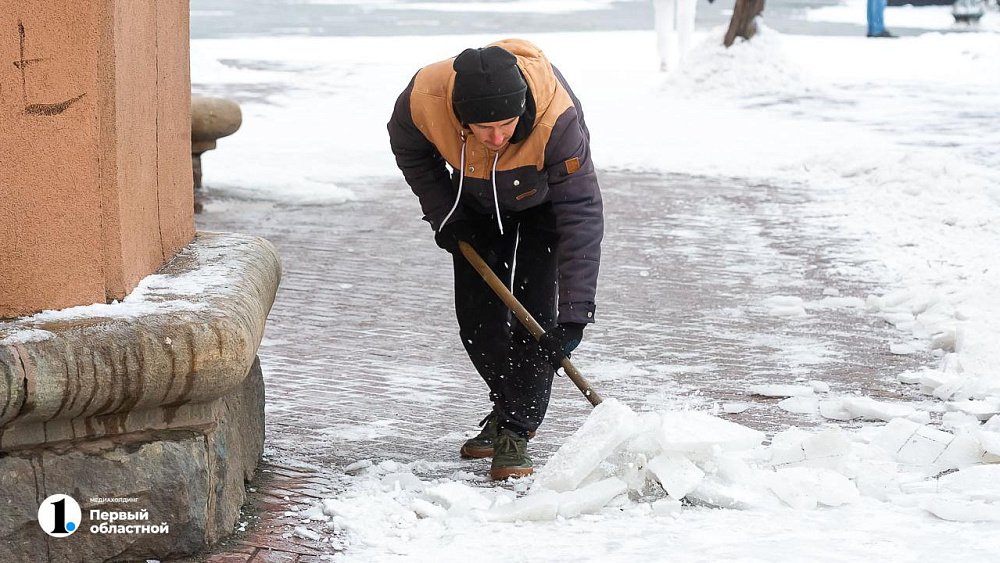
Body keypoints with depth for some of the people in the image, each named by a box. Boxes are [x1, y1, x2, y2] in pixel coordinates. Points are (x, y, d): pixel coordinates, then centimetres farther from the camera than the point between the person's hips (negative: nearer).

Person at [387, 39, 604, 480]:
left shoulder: (557, 116, -45)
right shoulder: (425, 97, -37)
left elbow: (581, 215, -42)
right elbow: (410, 150, -10)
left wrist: (573, 315, -45)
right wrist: (443, 214, -15)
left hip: (544, 200, -3)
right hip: (477, 203, 3)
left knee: (534, 311, -14)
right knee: (477, 316, 2)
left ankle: (516, 433, -6)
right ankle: (509, 407, 24)